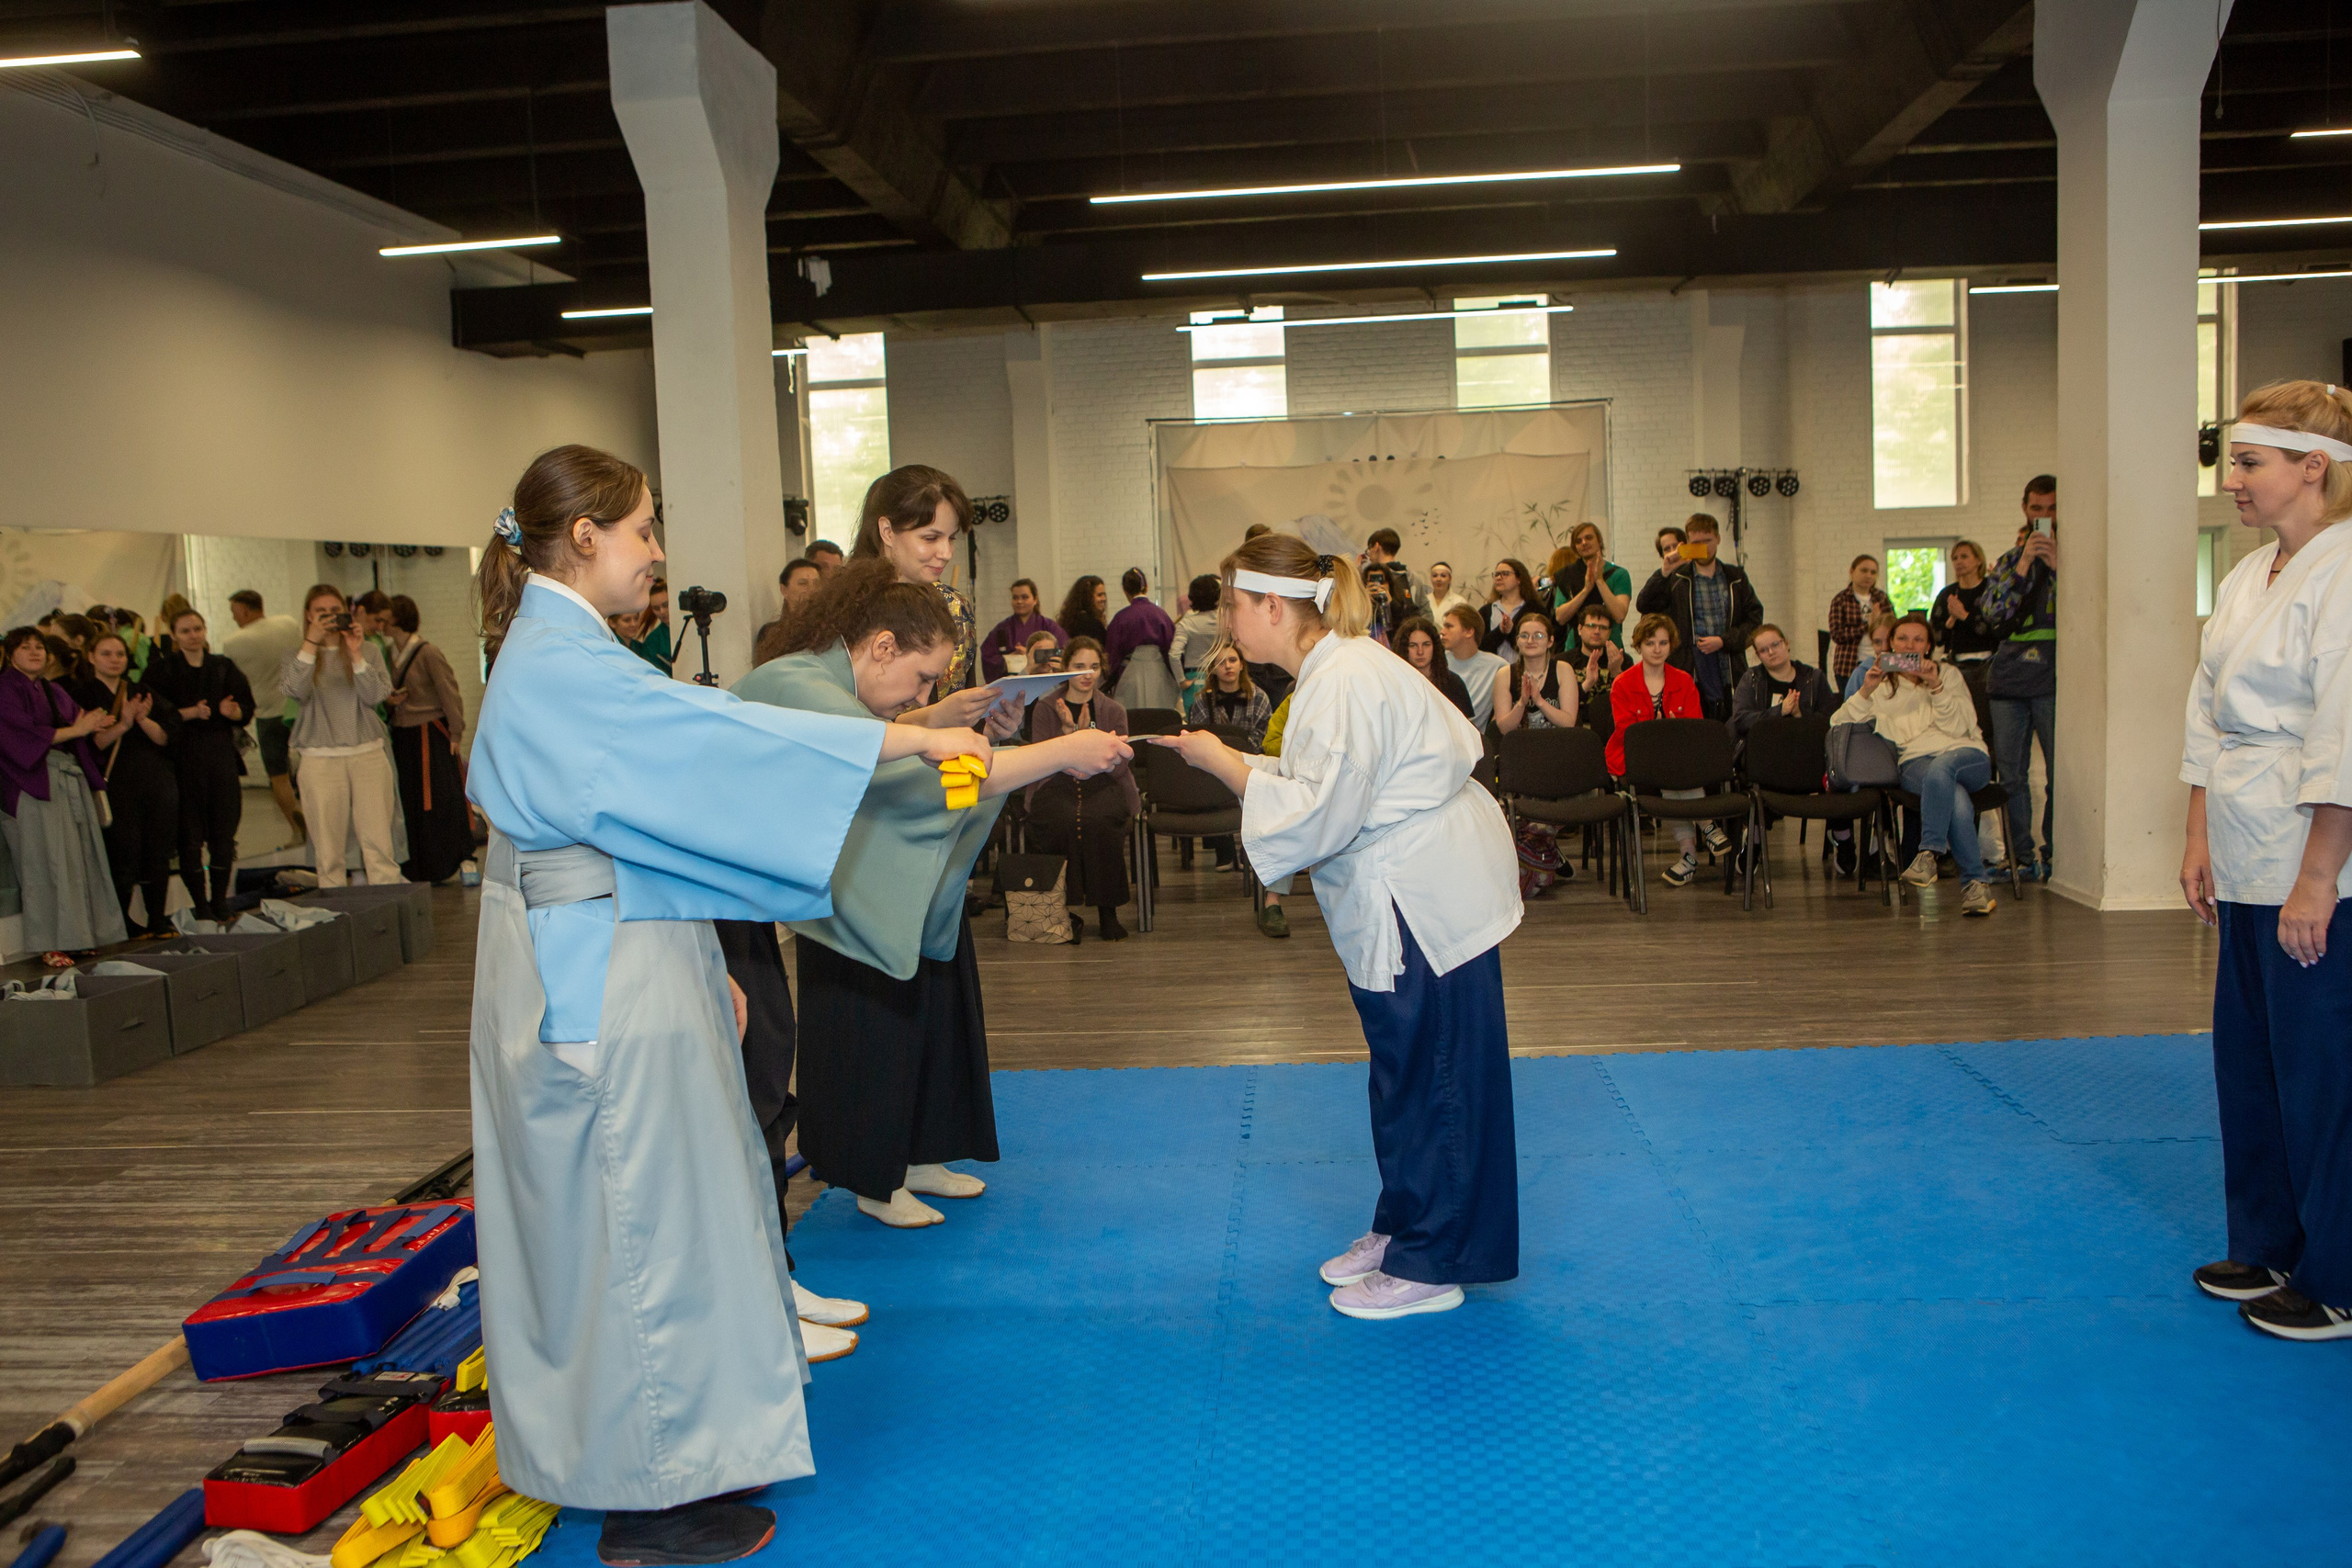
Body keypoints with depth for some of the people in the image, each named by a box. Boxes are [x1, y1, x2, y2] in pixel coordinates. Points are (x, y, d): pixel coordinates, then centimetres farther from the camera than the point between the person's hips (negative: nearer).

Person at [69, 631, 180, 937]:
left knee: (158, 854, 3)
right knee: (124, 857, -7)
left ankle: (158, 921, 11)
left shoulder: (142, 693, 16)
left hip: (157, 782, 4)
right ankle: (122, 922, 5)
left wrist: (143, 719, -15)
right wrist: (123, 725, -22)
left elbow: (164, 736, 3)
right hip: (116, 784, -4)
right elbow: (92, 743, -8)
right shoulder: (81, 694, 3)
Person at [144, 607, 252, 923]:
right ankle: (201, 906, 4)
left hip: (222, 757, 3)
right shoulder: (161, 668, 3)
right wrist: (189, 713, -19)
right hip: (184, 758, -3)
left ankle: (220, 903, 12)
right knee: (190, 837, -3)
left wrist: (231, 710, -12)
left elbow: (247, 707, 9)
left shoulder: (223, 667, 13)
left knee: (224, 835, 2)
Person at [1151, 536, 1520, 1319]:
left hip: (1430, 899, -11)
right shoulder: (1337, 668, 12)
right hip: (1410, 894, 11)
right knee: (1406, 1069, 19)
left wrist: (1224, 764, -15)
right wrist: (1228, 761, 6)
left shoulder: (1346, 681, -21)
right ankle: (1402, 1228, 33)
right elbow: (1325, 791, 13)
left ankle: (1429, 1267, 11)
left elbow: (1316, 815, -24)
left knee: (1434, 1076, 0)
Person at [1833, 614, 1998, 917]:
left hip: (1967, 756, 0)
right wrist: (1866, 692, -4)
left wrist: (1936, 687, -9)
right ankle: (1976, 881, -37)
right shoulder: (1882, 686, 22)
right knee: (1956, 797, -36)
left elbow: (1960, 726, 3)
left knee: (1941, 767, -39)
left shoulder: (1948, 675, 20)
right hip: (1916, 763, 0)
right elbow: (1838, 725, 9)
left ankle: (1929, 853, -41)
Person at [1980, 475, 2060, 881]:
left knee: (2059, 772, -8)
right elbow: (1990, 613, 2)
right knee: (2011, 773, 5)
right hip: (2008, 677, 4)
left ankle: (2053, 855, 1)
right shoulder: (2010, 559, 17)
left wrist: (2057, 565, -16)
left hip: (2053, 680, -4)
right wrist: (2022, 567, -8)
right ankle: (2022, 857, 12)